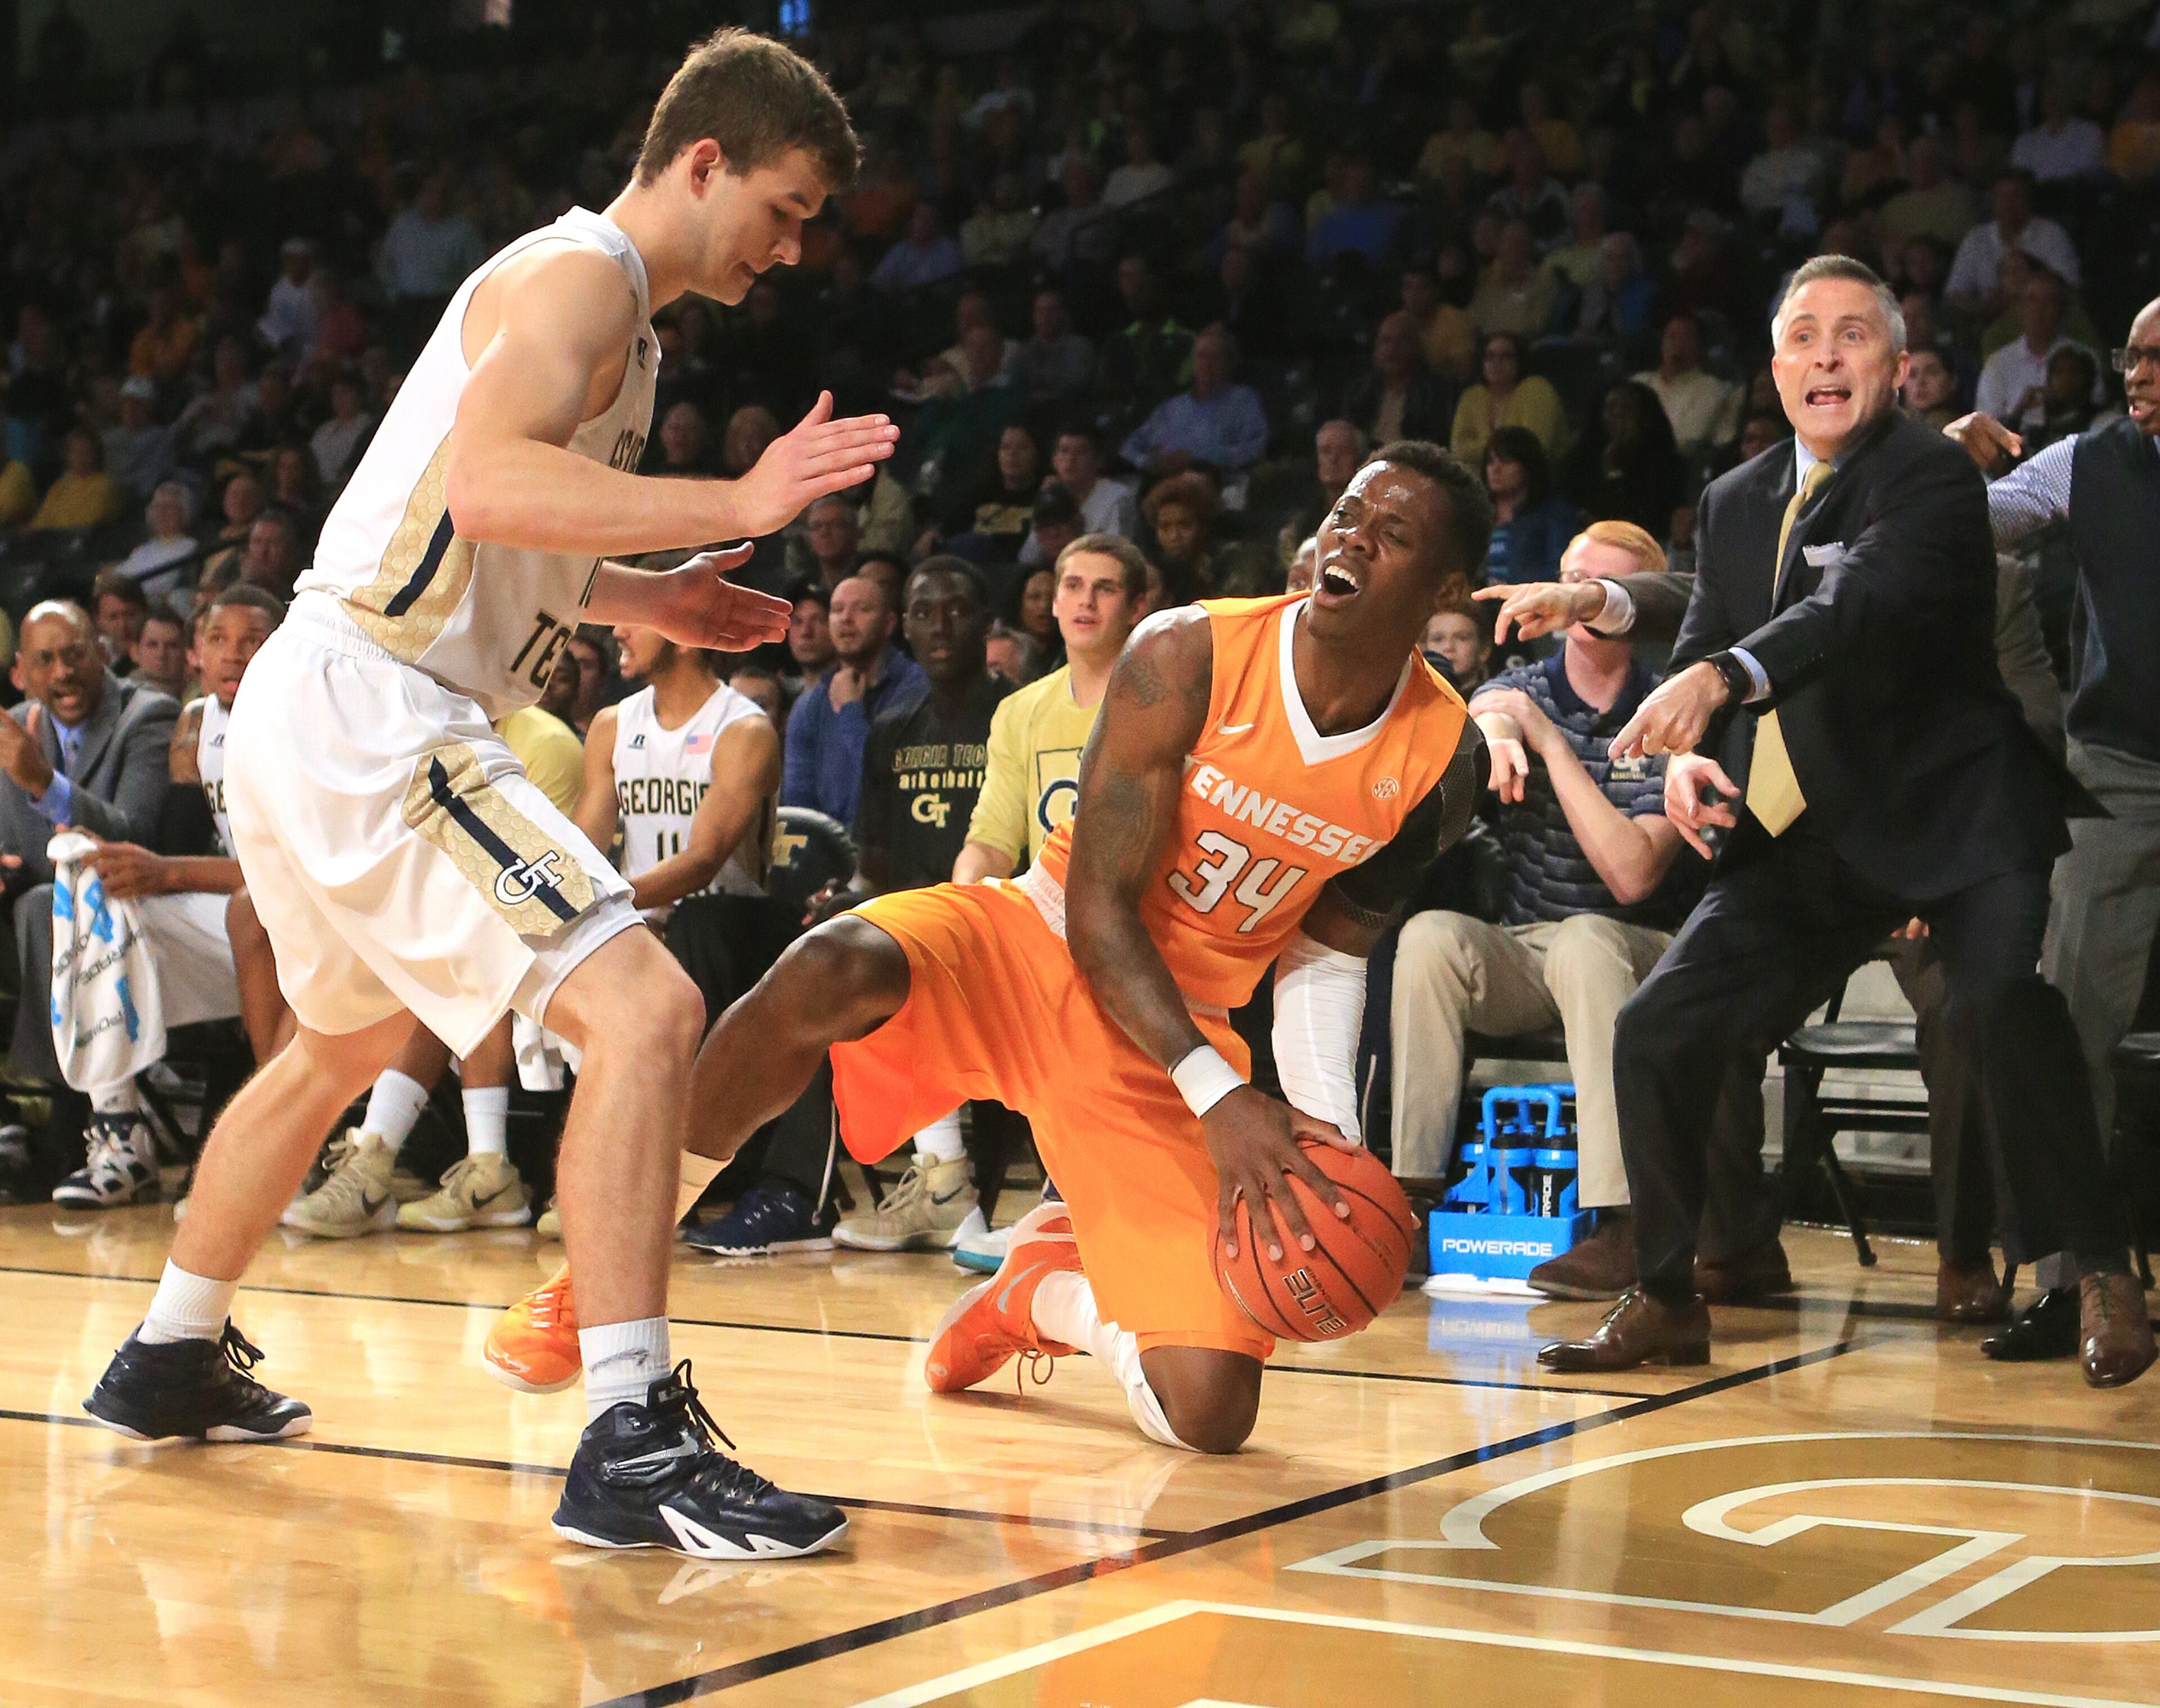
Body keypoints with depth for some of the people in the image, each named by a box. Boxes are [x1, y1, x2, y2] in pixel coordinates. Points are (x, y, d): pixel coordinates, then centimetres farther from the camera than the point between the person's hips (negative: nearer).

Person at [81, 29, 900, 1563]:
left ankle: (173, 1360, 45)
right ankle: (632, 1443, -21)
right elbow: (485, 484, -29)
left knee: (343, 1047, 29)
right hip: (369, 711, -11)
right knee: (643, 1007, -19)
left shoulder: (600, 299, 21)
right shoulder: (582, 275, -10)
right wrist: (740, 501, -30)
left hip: (312, 712, 11)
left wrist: (646, 599, 20)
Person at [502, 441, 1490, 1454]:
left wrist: (1328, 1125, -11)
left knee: (1210, 1415, -11)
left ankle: (1041, 1284, 24)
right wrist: (1218, 1095, -29)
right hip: (1042, 946, -2)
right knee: (828, 973, -37)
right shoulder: (1190, 658, -17)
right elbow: (1099, 908, -18)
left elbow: (1325, 950, 7)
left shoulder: (1439, 763, -7)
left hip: (1181, 1033, 3)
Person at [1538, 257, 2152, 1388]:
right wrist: (1688, 758, -13)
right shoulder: (1737, 502, 11)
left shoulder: (1934, 479, -11)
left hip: (1955, 809, -6)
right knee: (1658, 1032, 1)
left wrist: (1722, 679, -45)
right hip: (1807, 834, 7)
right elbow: (1701, 645, 11)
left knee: (2000, 998, -33)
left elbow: (1865, 604, -29)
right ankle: (1665, 1301, 18)